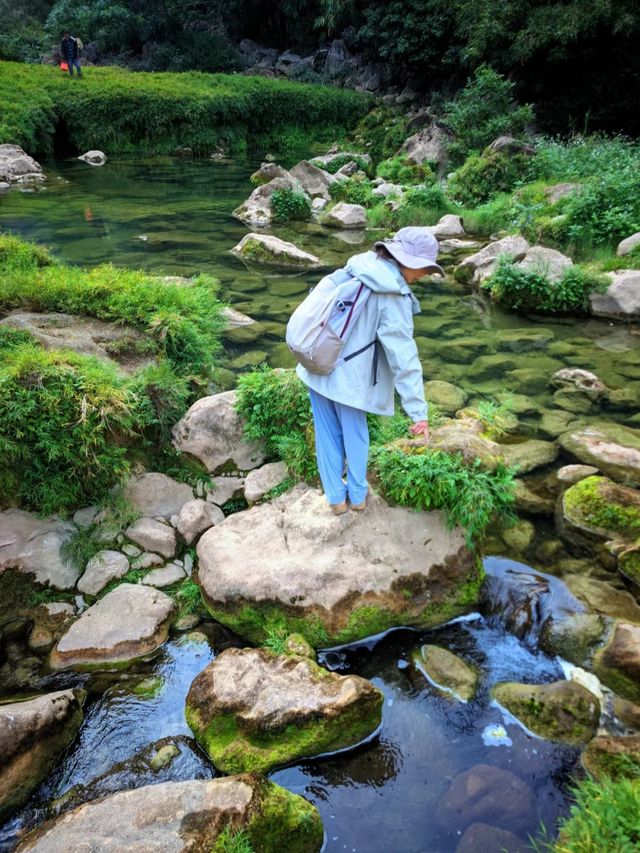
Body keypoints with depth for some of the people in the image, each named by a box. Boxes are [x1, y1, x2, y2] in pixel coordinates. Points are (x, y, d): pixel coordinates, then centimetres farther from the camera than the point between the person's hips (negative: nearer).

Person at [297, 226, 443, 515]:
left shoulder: (356, 267, -1)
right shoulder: (393, 296, -19)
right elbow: (404, 356, -22)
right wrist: (418, 410, -20)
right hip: (348, 375, -5)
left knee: (328, 434, 17)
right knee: (355, 433, 18)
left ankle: (336, 497, 31)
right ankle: (358, 495, 35)